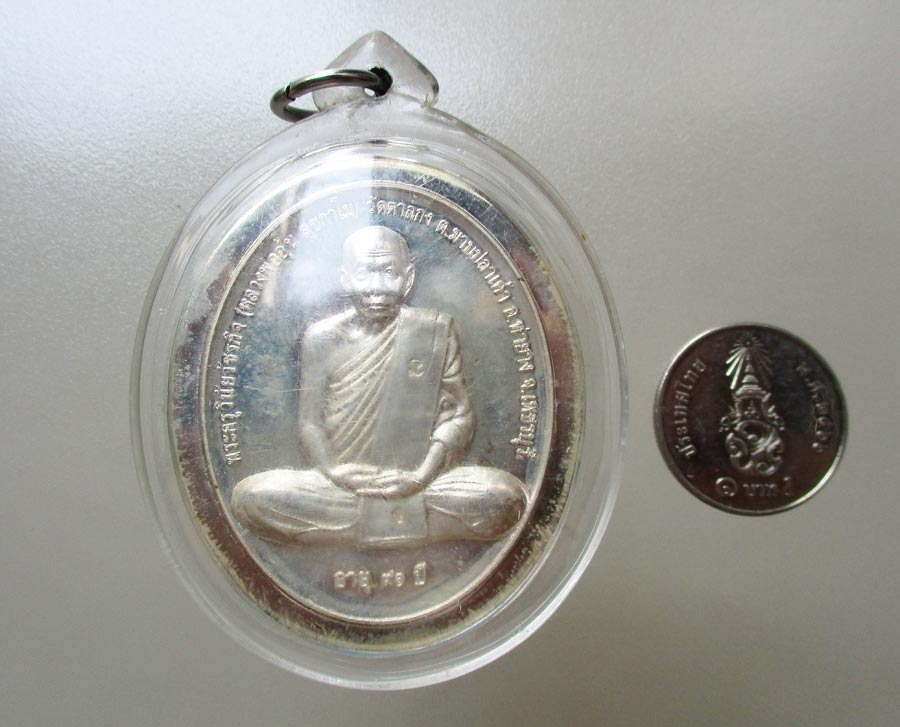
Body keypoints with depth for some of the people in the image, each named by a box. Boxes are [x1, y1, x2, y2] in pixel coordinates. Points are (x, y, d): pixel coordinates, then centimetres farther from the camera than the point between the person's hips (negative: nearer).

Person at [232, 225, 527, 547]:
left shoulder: (436, 331, 1)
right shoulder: (321, 338, 3)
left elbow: (459, 415, -1)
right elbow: (310, 423, 3)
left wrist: (422, 476, -15)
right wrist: (333, 471, -16)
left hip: (417, 484, -1)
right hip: (342, 485, 1)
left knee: (505, 495, -26)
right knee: (249, 496, -23)